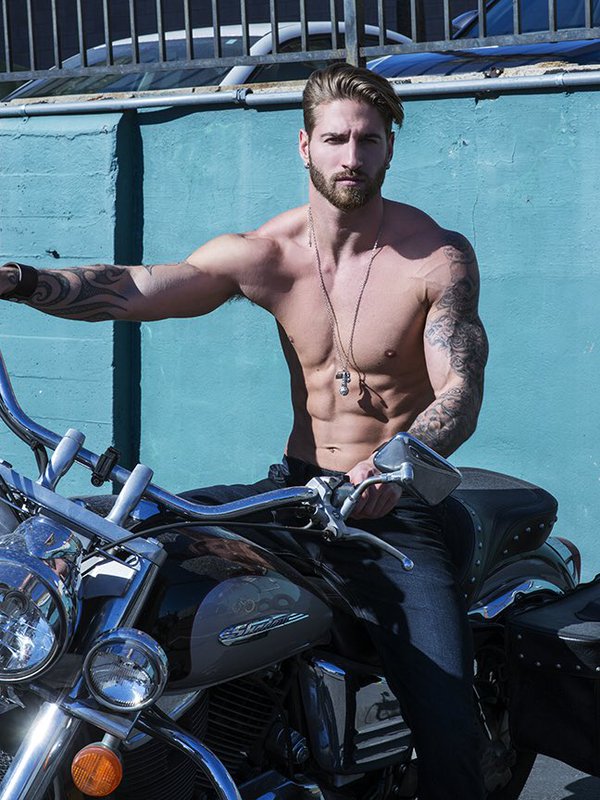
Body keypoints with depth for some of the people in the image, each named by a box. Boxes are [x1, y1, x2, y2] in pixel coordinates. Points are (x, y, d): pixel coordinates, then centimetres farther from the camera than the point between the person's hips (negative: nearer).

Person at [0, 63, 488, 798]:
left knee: (447, 724, -16)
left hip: (400, 505, -3)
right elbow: (131, 290, -9)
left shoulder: (438, 257, -8)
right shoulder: (262, 254, 0)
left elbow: (461, 392, -17)